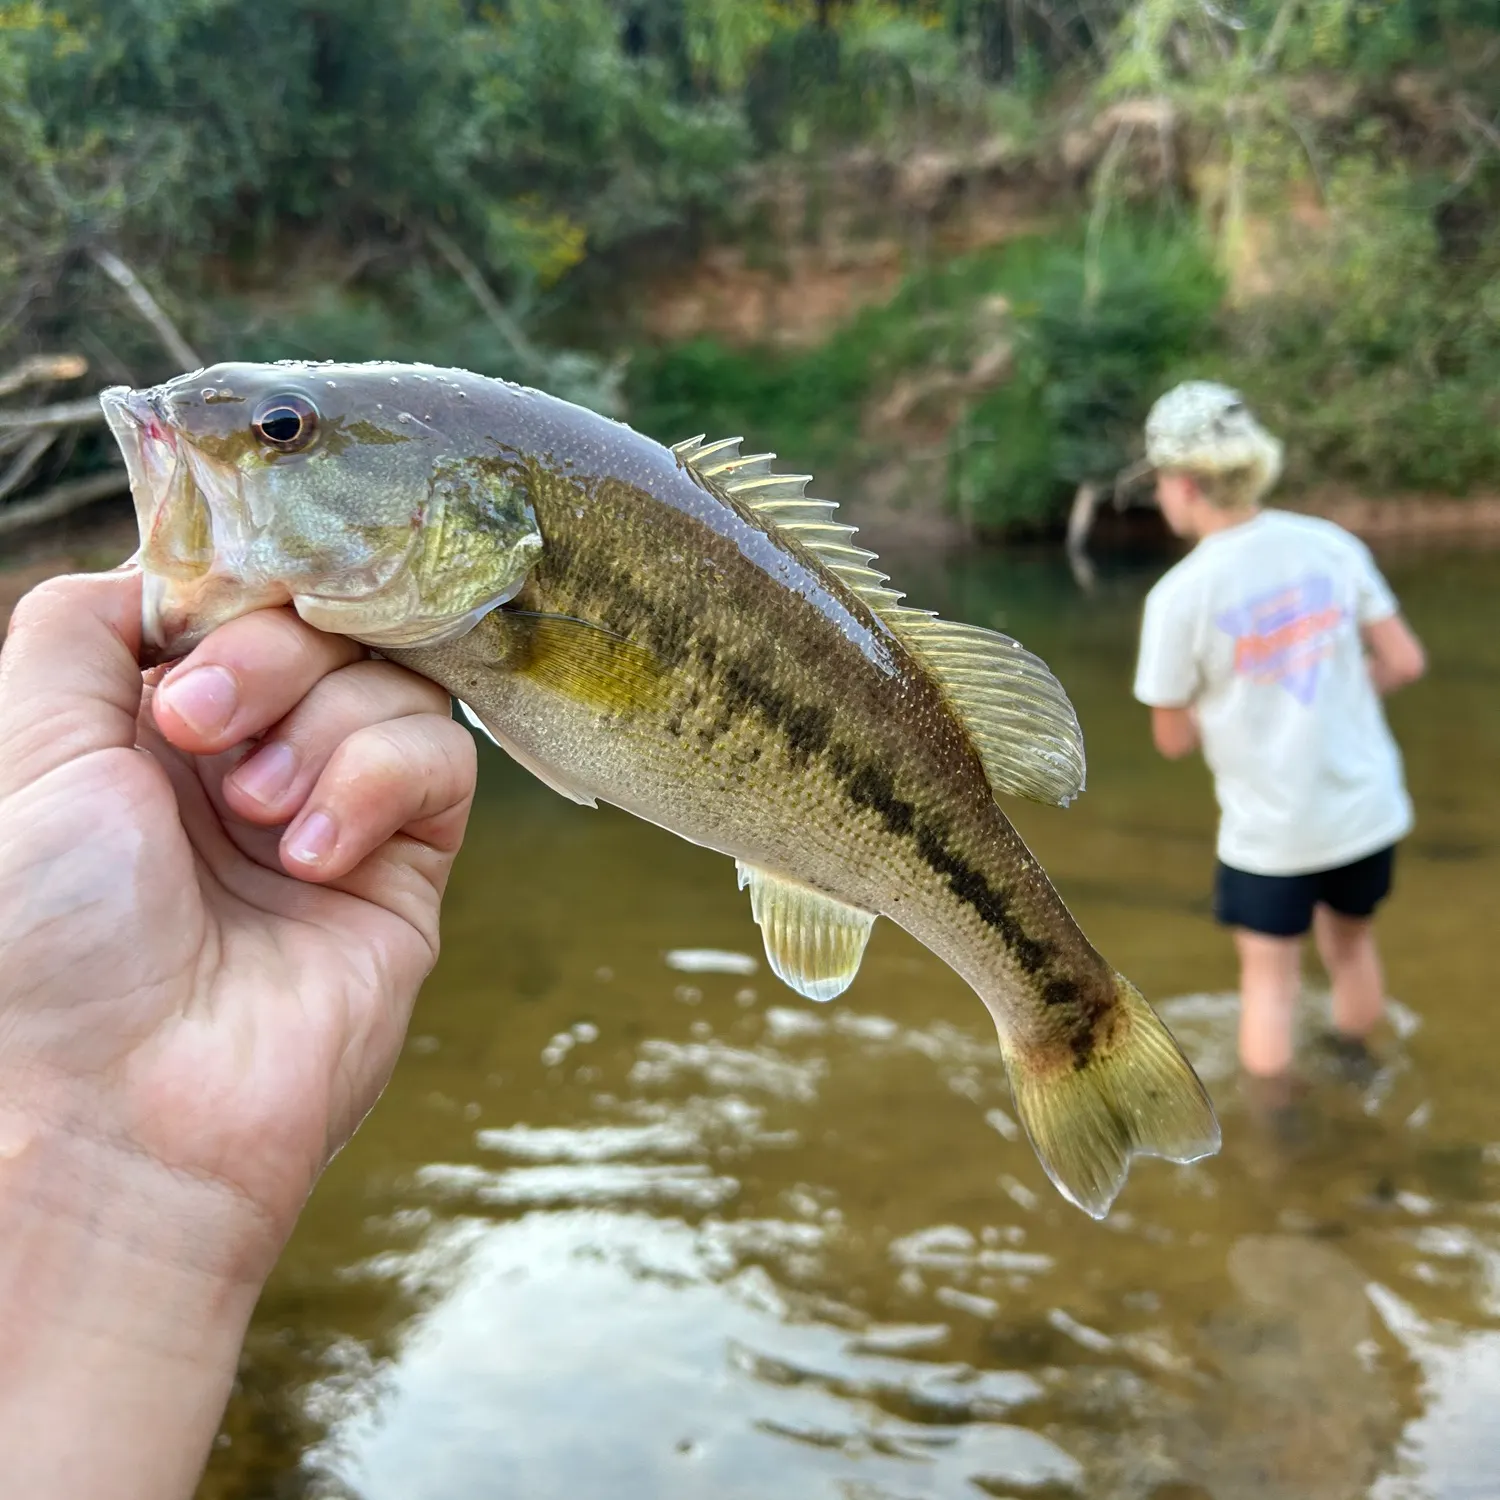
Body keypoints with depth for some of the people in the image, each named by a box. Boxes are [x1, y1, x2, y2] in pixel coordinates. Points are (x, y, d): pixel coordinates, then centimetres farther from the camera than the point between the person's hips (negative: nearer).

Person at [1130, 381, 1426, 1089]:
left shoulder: (1179, 596, -18)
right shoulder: (1331, 544, -7)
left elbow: (1173, 738, -8)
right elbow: (1405, 662, 0)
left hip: (1270, 830, -4)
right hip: (1369, 809, 5)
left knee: (1268, 978, 15)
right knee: (1350, 940, 28)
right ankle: (1352, 1061, 49)